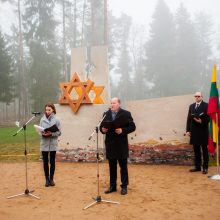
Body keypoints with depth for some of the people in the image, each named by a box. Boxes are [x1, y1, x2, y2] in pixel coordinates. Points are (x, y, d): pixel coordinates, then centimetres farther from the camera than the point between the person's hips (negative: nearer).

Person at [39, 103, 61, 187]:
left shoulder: (56, 120, -3)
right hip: (44, 144, 2)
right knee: (45, 162, 6)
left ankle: (51, 179, 20)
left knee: (52, 162, 7)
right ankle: (47, 179, 17)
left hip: (53, 144, -1)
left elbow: (59, 132, -4)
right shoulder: (42, 120, 3)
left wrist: (51, 134, -19)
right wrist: (43, 134, -15)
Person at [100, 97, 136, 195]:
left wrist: (122, 130, -20)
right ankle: (112, 186, 22)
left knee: (123, 166, 6)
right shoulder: (106, 114, 9)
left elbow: (132, 127, -6)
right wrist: (102, 129, -10)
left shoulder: (126, 114, -2)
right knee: (112, 167, 11)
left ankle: (124, 186, 16)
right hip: (110, 144, 3)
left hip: (121, 145, -3)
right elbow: (101, 126, 13)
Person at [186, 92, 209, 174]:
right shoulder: (191, 106, 13)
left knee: (204, 150, 3)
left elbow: (209, 118, -6)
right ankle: (197, 166, 17)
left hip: (203, 131, -4)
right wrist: (188, 130, 3)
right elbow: (189, 118, 10)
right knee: (196, 150, 9)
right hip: (194, 131, 5)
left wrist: (202, 122, -23)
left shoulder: (206, 105, -1)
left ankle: (205, 167, 8)